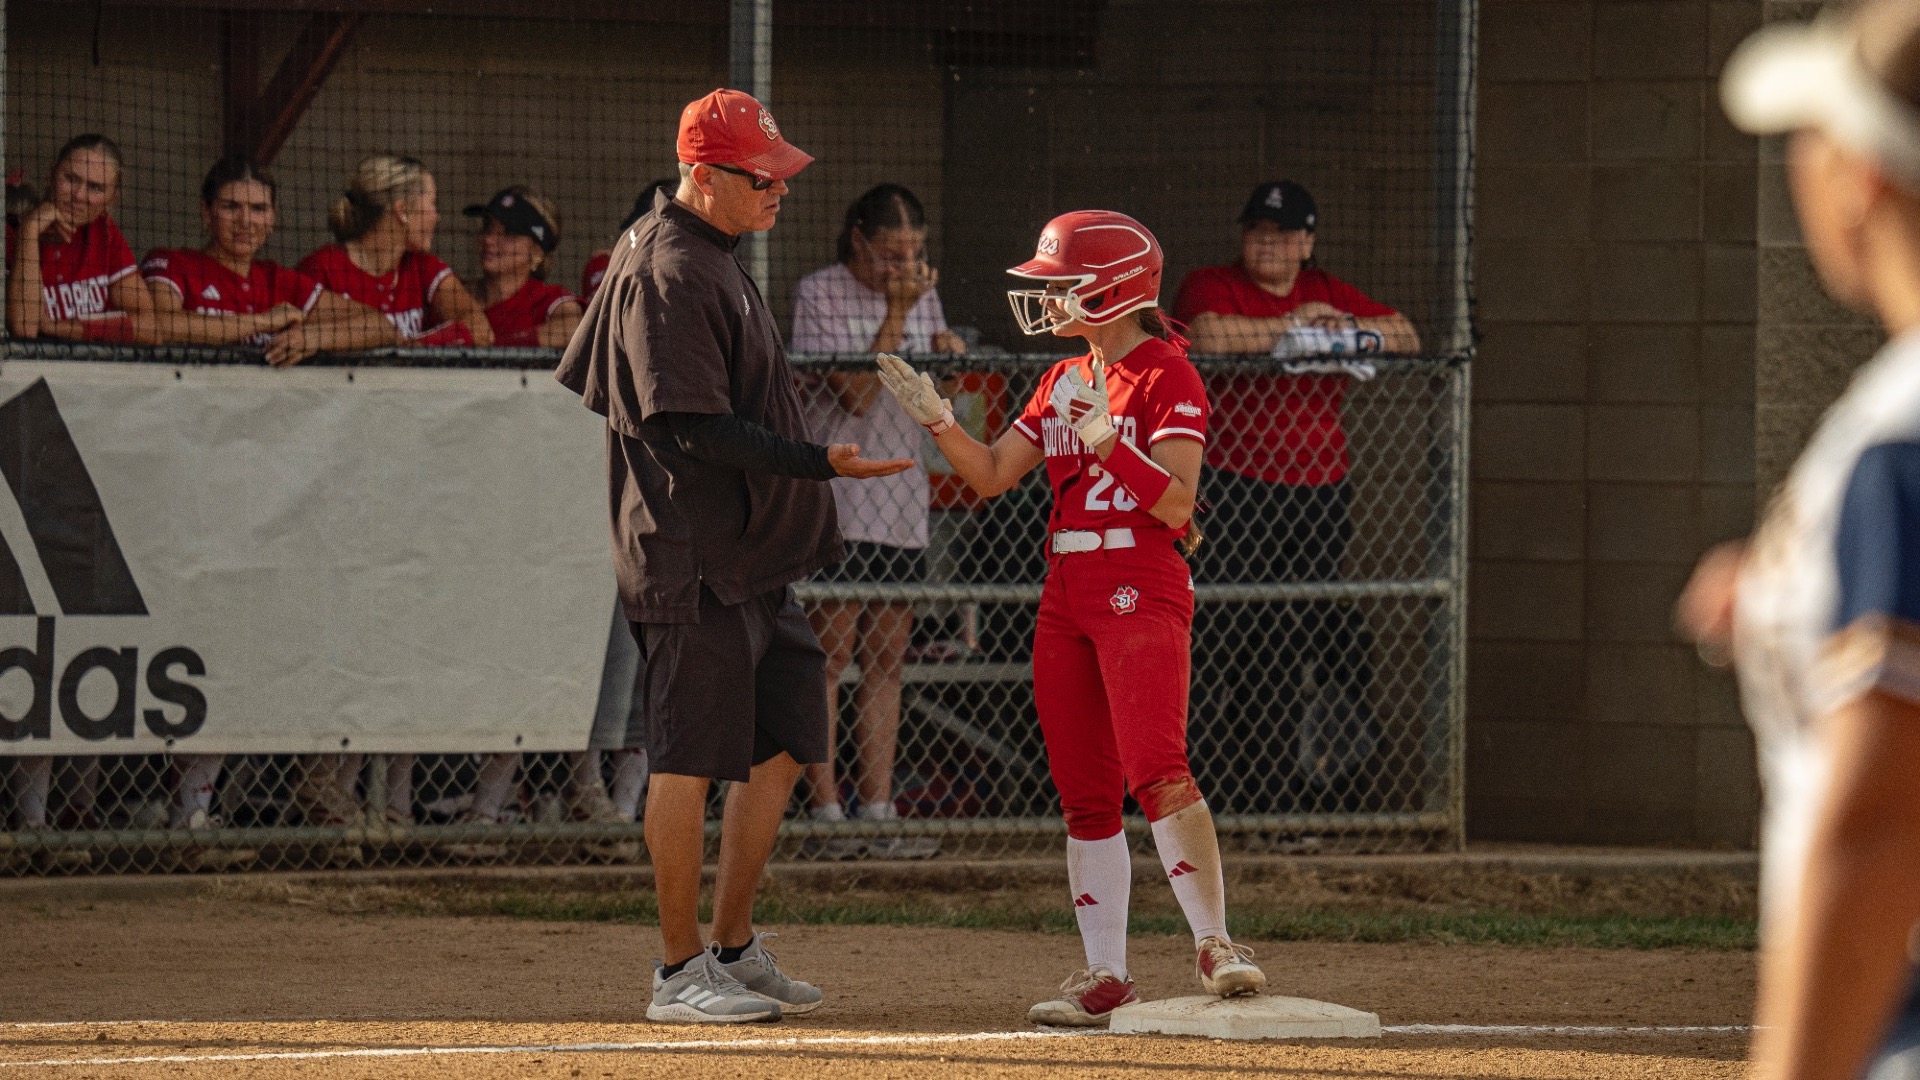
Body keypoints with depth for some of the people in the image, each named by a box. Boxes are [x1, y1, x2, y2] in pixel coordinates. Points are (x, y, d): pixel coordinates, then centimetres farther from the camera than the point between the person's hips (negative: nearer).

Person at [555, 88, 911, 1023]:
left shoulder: (709, 259, 16)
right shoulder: (672, 272, -16)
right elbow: (697, 429, -22)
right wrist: (818, 463, -27)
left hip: (755, 560, 10)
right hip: (695, 564, -10)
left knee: (779, 749, 11)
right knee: (691, 761, -4)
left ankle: (733, 950, 18)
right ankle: (680, 972, 1)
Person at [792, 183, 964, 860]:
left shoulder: (921, 292, 12)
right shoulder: (819, 296, -7)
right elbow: (859, 395, -15)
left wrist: (947, 355, -2)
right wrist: (896, 315, -16)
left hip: (901, 501, 6)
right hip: (833, 497, -6)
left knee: (887, 659, 5)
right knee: (830, 654, -8)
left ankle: (878, 812, 6)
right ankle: (827, 816, -8)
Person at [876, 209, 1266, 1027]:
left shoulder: (1167, 377, -7)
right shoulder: (1063, 383, 16)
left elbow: (1176, 505, -15)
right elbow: (991, 475, 16)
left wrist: (1104, 438, -24)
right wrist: (935, 419, 1)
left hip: (1143, 592, -8)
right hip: (1067, 599, 8)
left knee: (1156, 771, -20)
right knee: (1084, 796, 6)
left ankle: (1215, 946, -17)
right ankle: (1105, 977, 8)